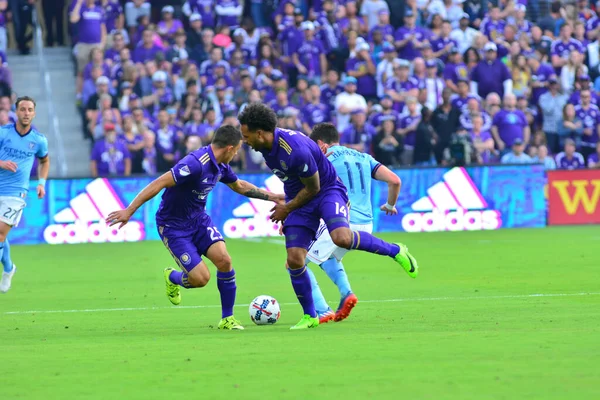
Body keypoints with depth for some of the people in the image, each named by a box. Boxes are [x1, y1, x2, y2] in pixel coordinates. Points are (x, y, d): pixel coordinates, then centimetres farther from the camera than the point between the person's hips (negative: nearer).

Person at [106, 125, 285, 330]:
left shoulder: (220, 166, 0)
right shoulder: (196, 164, -29)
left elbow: (239, 186, 22)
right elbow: (159, 183, -32)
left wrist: (271, 196, 25)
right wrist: (129, 211, -37)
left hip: (198, 219, 8)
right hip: (173, 226, -8)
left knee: (224, 260, -13)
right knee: (201, 278, -13)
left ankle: (227, 319, 2)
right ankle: (172, 278, 24)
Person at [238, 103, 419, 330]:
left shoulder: (296, 149, -31)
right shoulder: (266, 145, -4)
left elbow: (313, 188, -19)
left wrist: (287, 209, -7)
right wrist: (286, 208, 25)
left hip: (327, 191, -7)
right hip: (299, 198, 7)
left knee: (342, 238, -33)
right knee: (294, 259, -6)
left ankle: (395, 251, -9)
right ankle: (310, 317, 9)